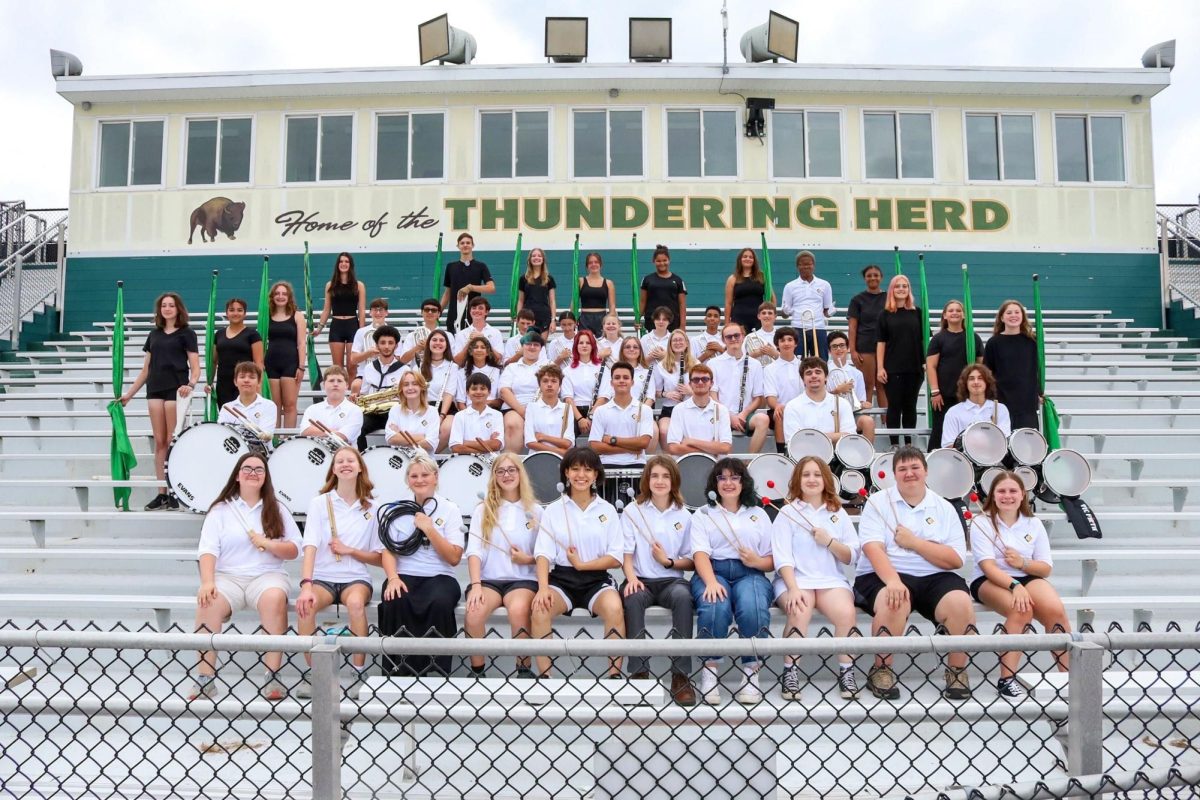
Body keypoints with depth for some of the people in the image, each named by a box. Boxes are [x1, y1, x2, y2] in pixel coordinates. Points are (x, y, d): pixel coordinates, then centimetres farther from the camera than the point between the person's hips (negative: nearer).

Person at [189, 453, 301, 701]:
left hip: (267, 575, 0)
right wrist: (207, 582, -19)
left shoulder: (277, 510, 14)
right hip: (228, 576, 0)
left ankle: (272, 677, -31)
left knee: (274, 599, -35)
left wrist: (269, 544, -10)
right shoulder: (220, 509, 11)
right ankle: (205, 679, -24)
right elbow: (208, 550, -2)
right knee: (208, 604, -33)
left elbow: (294, 550, 9)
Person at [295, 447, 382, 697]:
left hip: (356, 578, 0)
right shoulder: (319, 503, 3)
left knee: (356, 602, -35)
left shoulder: (371, 508, 6)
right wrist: (306, 585, -26)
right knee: (305, 605, -32)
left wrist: (350, 550, -10)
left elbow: (379, 558, 8)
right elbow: (310, 547, -11)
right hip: (323, 578, 0)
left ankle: (359, 673, -21)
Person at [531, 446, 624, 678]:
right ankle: (544, 675, -21)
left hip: (597, 580, 0)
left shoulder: (607, 510, 9)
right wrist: (543, 587, -18)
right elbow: (543, 555, -1)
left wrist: (581, 564, -10)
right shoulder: (553, 510, 8)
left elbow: (616, 558, 3)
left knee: (614, 608, -33)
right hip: (561, 578, 0)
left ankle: (615, 674, -21)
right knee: (540, 608, -31)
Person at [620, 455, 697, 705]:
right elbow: (626, 553, 3)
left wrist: (669, 562, -8)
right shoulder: (632, 511, 9)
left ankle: (681, 676, -32)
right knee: (632, 598, -36)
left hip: (672, 580, 1)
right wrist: (631, 577, -17)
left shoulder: (684, 516, 12)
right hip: (641, 580, -1)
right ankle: (639, 672, -33)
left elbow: (690, 561, 13)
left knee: (683, 596, -35)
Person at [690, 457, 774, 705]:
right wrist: (711, 582, -20)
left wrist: (757, 561, -8)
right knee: (714, 608, -35)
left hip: (749, 574, 1)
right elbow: (700, 554, -1)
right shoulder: (703, 514, 16)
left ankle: (751, 672, -19)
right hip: (712, 571, -1)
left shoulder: (759, 514, 21)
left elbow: (772, 561, 16)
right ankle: (710, 670, -21)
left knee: (753, 609, -34)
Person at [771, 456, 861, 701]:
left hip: (832, 580, 2)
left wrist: (829, 542, -9)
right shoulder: (787, 513, 5)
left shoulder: (838, 513, 14)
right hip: (794, 579, -2)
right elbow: (783, 558, -6)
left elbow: (851, 557, 10)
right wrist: (793, 589, -21)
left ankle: (846, 672, -11)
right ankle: (790, 673, -19)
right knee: (800, 612, -33)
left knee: (846, 612, -28)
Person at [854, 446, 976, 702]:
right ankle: (881, 671, -14)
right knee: (893, 601, -35)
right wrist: (893, 581, -27)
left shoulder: (944, 508, 12)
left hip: (934, 577, 3)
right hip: (883, 576, -2)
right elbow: (873, 548, -10)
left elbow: (956, 560, 2)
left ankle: (957, 672, -4)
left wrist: (914, 542, -9)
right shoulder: (878, 502, 5)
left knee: (961, 603, -27)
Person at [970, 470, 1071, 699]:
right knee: (1022, 610, -34)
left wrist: (1023, 563, -15)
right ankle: (1007, 679, -27)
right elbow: (988, 566, -15)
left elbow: (1046, 568, 6)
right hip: (989, 581, -4)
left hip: (1028, 578, 4)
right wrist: (1015, 586, -32)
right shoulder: (982, 522, -3)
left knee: (1056, 610, -28)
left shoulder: (1033, 524, 10)